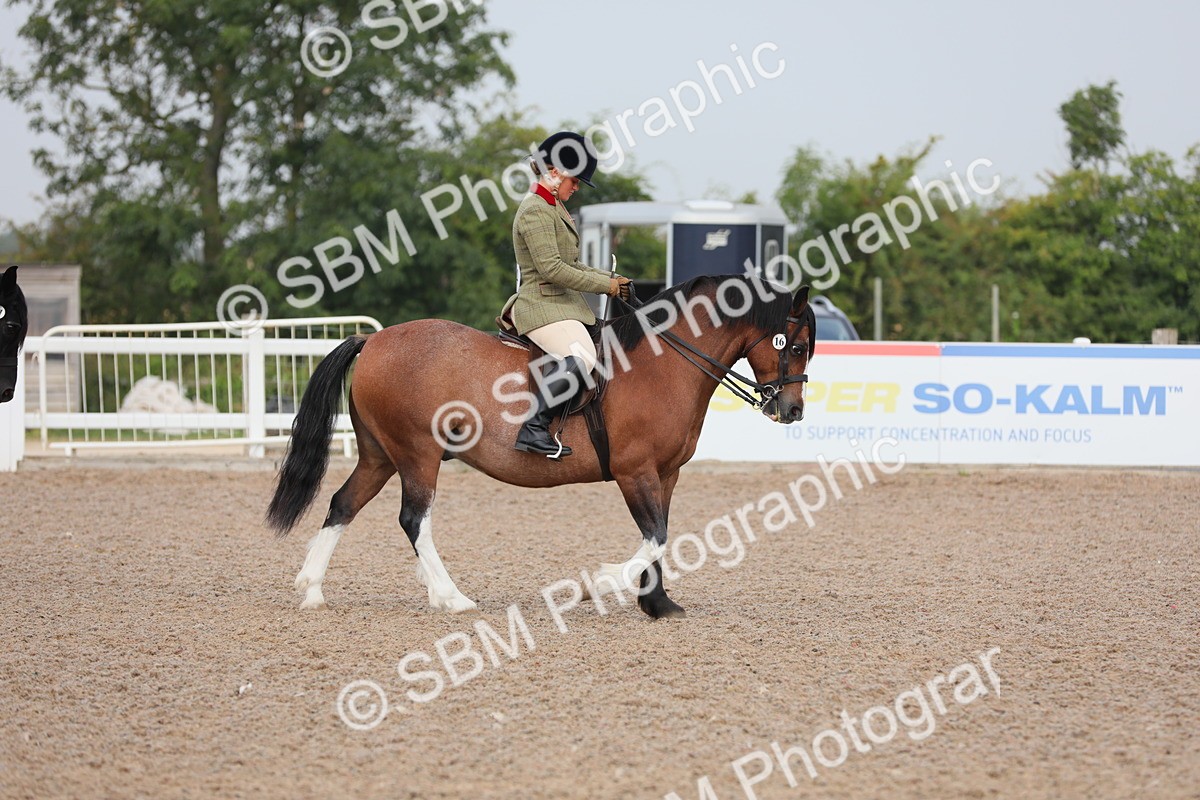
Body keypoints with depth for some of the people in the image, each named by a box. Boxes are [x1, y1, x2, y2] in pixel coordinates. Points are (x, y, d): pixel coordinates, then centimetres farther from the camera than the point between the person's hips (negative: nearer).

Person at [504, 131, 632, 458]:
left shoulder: (555, 208, 20)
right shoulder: (535, 212, -13)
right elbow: (551, 269, -21)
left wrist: (610, 278, 12)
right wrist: (604, 285, -14)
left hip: (564, 303, 11)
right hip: (542, 305, -11)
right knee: (581, 356, -32)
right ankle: (534, 428, -34)